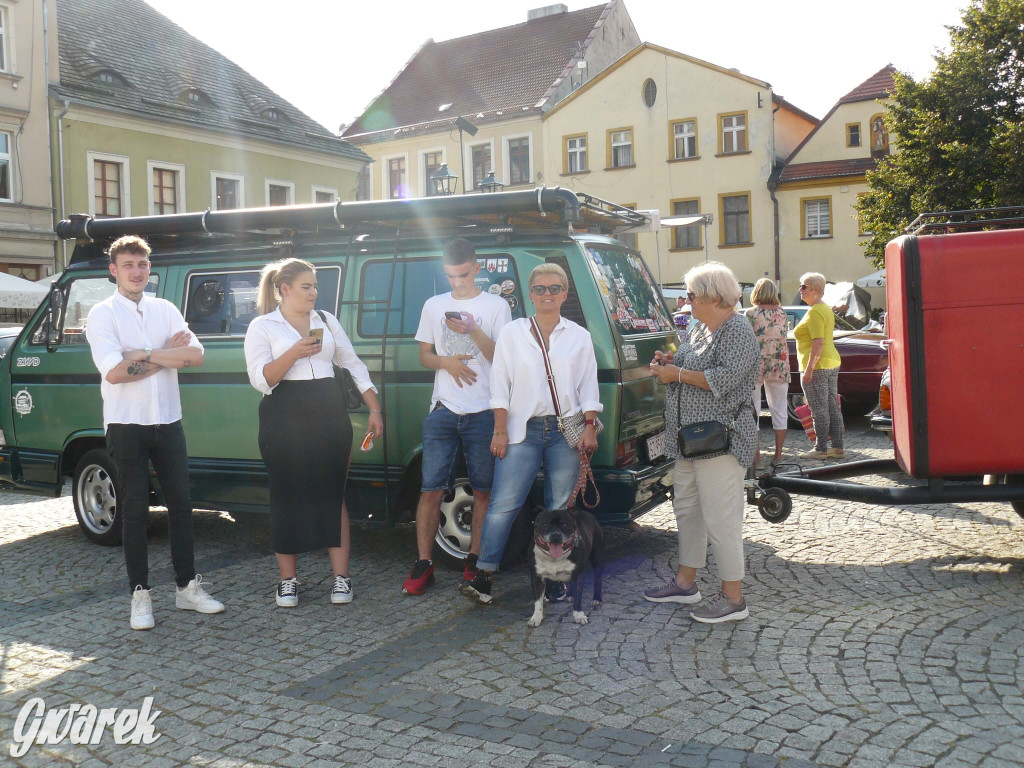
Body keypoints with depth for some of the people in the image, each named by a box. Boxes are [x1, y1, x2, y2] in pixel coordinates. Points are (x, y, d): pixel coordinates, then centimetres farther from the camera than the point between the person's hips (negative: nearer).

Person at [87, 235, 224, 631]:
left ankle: (187, 587, 19)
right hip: (127, 425, -4)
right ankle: (140, 595, 12)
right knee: (136, 511, 2)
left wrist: (144, 356, -14)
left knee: (180, 504, 8)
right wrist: (166, 354, -14)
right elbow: (114, 371, -18)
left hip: (168, 422, 4)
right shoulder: (103, 314, -4)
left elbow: (196, 355, -5)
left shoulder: (165, 310, 8)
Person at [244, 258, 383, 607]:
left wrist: (374, 410, 6)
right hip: (285, 420, -2)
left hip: (329, 415, 3)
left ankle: (341, 577, 8)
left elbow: (353, 364, 13)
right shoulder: (262, 327, 3)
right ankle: (288, 580, 15)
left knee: (333, 494, 3)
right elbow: (260, 379, -8)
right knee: (288, 497, 3)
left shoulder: (327, 321, 13)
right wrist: (294, 353, -21)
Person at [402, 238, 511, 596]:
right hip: (443, 410, 2)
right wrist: (445, 361, -6)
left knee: (483, 489, 3)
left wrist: (473, 331, -17)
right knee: (431, 488, -3)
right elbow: (423, 355, 15)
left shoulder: (496, 305, 3)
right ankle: (423, 564, 2)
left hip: (484, 412, -1)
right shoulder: (434, 306, 13)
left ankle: (474, 559, 14)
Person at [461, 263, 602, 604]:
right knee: (503, 504, -8)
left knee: (559, 508, 6)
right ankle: (483, 575, -3)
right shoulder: (512, 333, 6)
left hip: (566, 430, 1)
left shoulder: (579, 337, 10)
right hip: (523, 430, -1)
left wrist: (589, 427, 0)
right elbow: (500, 384, 3)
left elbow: (588, 385, 9)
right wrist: (500, 431, -3)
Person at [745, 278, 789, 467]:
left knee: (753, 411, 3)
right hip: (779, 366, 4)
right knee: (779, 410, 10)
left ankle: (756, 455, 1)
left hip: (756, 364, -4)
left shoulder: (752, 313, -8)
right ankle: (778, 454, 13)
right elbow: (784, 336, 11)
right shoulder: (782, 313, 4)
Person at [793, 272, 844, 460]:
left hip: (816, 366, -10)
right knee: (833, 407, 11)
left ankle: (821, 449, 0)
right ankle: (837, 447, 15)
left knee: (819, 409, -5)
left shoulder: (814, 312, -15)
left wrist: (808, 370, -22)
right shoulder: (826, 309, 16)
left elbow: (818, 343, -22)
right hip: (833, 363, 10)